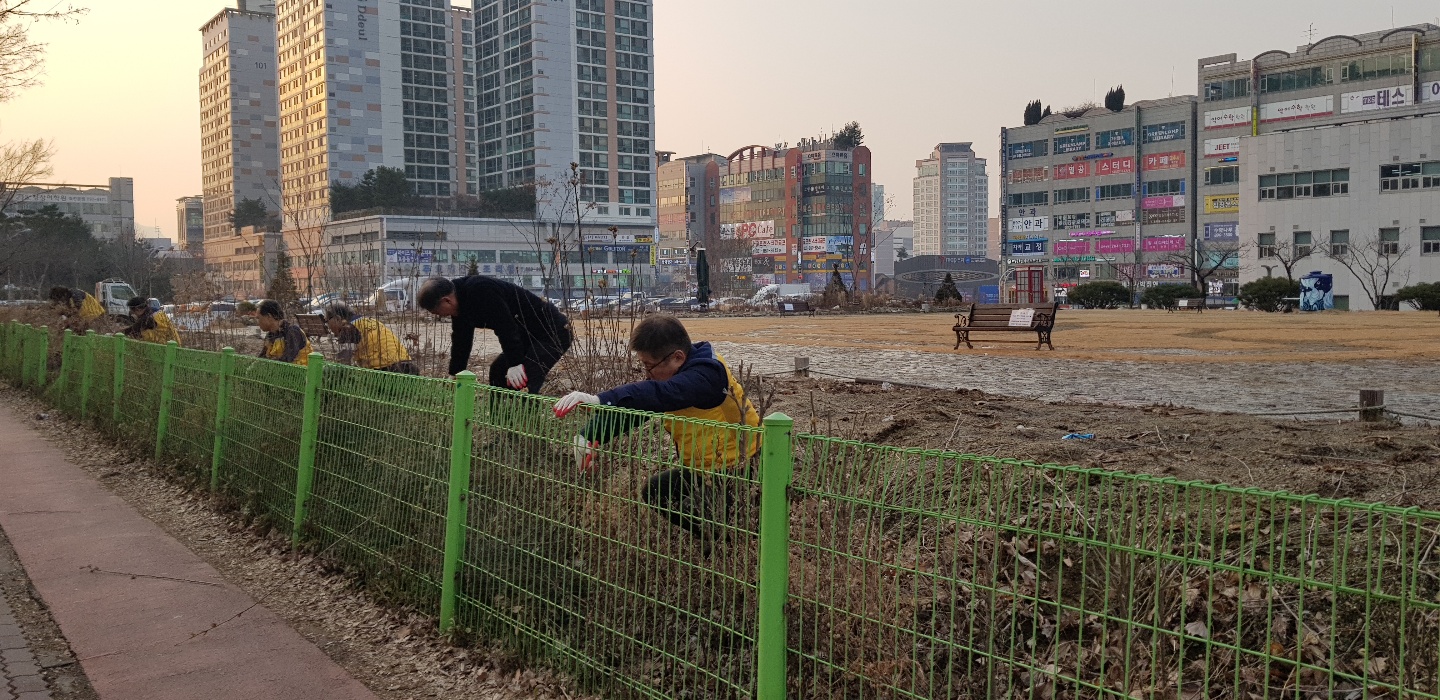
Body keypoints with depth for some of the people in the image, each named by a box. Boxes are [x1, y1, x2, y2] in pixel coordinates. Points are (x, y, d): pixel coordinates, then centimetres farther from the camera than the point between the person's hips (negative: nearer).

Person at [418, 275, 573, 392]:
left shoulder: (479, 289, -25)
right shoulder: (461, 302, 7)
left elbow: (506, 326, -30)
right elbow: (460, 342, 17)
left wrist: (515, 364, -32)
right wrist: (454, 375, 19)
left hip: (553, 332, -11)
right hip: (530, 336, 11)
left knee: (522, 385, -21)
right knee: (497, 371, 17)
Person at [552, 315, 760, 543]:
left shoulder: (706, 375, -28)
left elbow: (660, 394, -46)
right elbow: (635, 405, -6)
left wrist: (600, 399, -53)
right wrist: (589, 436, -22)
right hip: (703, 469, 10)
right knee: (655, 493, 17)